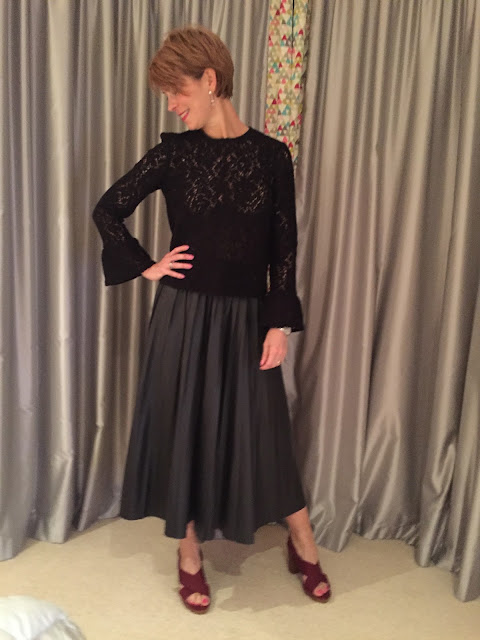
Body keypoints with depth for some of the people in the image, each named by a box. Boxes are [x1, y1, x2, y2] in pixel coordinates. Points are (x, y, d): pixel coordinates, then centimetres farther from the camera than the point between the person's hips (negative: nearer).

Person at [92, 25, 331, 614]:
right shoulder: (174, 153, -1)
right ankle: (189, 556, 31)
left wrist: (280, 323, -5)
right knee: (183, 430, 9)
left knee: (263, 432, 8)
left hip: (247, 318, 0)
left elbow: (284, 246, -1)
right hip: (184, 317, 1)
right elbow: (108, 210, 7)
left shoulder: (270, 155, -2)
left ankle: (303, 547, 32)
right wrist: (146, 267, 0)